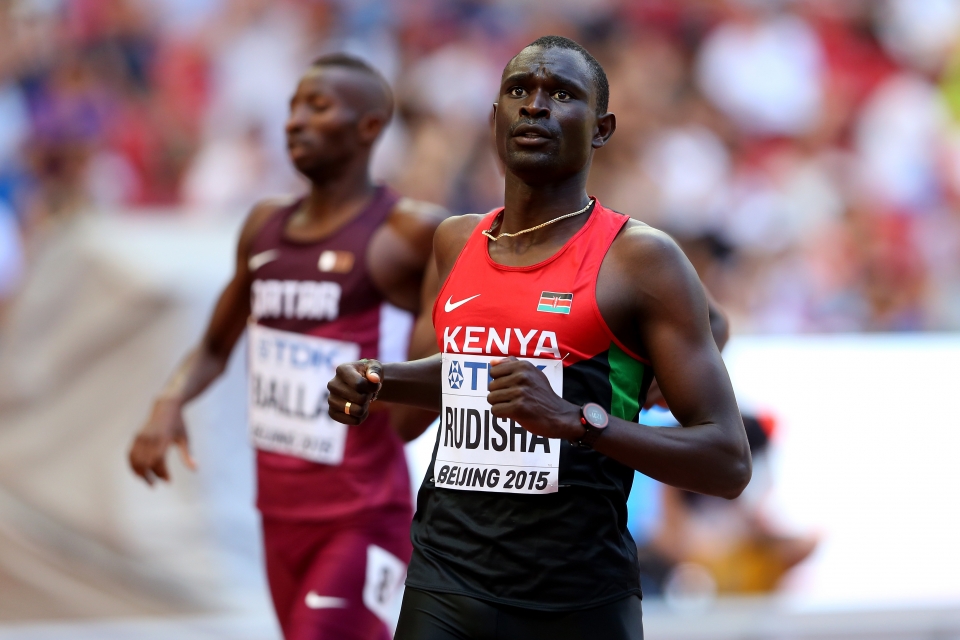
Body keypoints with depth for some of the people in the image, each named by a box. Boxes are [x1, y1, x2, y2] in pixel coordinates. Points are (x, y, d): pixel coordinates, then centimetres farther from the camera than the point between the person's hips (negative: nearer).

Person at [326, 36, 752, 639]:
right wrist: (379, 381, 13)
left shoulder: (642, 260, -7)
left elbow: (728, 463, -11)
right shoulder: (457, 242, 11)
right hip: (443, 583, 4)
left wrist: (576, 420, -24)